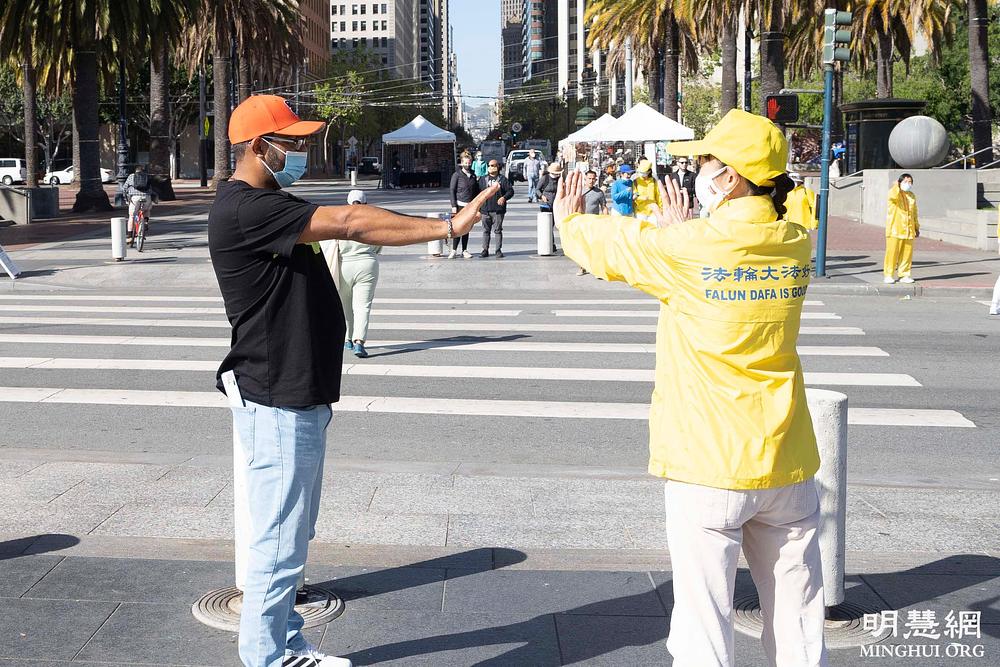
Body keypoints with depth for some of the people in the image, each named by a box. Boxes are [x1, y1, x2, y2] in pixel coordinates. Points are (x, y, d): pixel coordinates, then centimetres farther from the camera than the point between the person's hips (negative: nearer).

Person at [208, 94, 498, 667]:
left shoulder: (271, 205, 18)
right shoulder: (244, 208, -19)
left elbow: (340, 226, 10)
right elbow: (347, 223, -24)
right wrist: (448, 227, -22)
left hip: (298, 399, 11)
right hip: (276, 404, -11)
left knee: (292, 538, 18)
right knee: (278, 545, -2)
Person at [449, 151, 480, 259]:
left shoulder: (473, 176, 11)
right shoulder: (457, 175, -3)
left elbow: (476, 191, 16)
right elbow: (452, 191, -4)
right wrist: (453, 206, -10)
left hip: (471, 205, 4)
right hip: (460, 205, -4)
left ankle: (464, 251, 13)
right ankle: (454, 250, 0)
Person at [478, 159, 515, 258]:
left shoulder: (503, 179, 3)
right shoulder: (483, 179, 11)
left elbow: (510, 191, 2)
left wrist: (504, 197, -17)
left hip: (498, 210, -3)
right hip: (486, 209, 3)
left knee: (498, 230, 1)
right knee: (486, 230, 6)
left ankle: (498, 250, 7)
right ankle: (485, 250, 11)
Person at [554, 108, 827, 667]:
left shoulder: (687, 248, -13)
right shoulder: (797, 245, 1)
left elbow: (606, 247, 4)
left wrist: (571, 219, 24)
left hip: (708, 465, -5)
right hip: (788, 462, 5)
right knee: (797, 617, 13)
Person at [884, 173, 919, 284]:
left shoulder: (912, 196, 16)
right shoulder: (895, 193, -2)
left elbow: (914, 213, 22)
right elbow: (893, 196, -31)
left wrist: (916, 227, 21)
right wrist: (897, 186, -27)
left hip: (908, 229, 6)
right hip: (895, 229, -6)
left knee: (907, 253, 4)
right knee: (892, 252, -5)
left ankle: (904, 275, 13)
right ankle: (888, 275, 1)